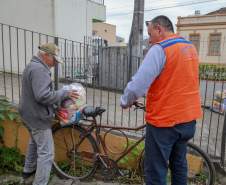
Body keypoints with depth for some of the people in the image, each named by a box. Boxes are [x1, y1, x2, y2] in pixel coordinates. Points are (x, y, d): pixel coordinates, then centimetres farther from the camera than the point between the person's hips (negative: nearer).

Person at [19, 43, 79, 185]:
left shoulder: (33, 66, 12)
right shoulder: (39, 69, -23)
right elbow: (43, 96, -32)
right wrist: (64, 93, -22)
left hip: (31, 114, 11)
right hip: (38, 117, -11)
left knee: (35, 142, 30)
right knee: (46, 153, -4)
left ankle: (28, 170, 48)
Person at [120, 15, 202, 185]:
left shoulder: (160, 49, -16)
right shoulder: (191, 48, 9)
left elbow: (137, 86, -22)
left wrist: (125, 102, -3)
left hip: (164, 121, -8)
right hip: (188, 119, 8)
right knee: (179, 164, 23)